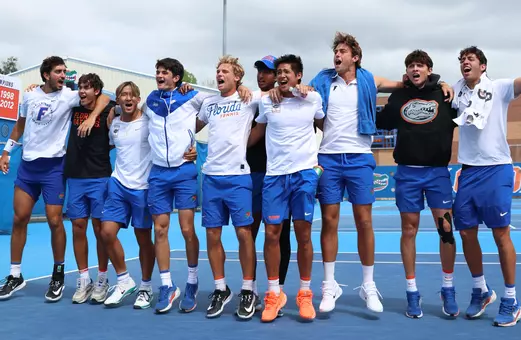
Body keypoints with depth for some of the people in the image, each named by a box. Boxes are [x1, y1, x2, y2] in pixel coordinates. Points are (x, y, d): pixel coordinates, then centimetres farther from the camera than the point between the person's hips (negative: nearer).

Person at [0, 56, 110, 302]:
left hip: (53, 166, -4)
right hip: (27, 164, 4)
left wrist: (91, 118, -28)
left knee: (54, 221, -3)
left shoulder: (69, 96, -7)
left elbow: (103, 97, -13)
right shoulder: (30, 96, 5)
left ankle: (58, 276, 13)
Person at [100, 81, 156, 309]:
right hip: (118, 184, 4)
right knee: (107, 232, -5)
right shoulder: (114, 124, 8)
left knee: (144, 238, 4)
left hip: (143, 187, -4)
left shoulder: (148, 121, -6)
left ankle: (146, 287, 21)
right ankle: (124, 281, 14)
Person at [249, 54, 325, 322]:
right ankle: (273, 294, 11)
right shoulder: (266, 101, 6)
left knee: (303, 234, 1)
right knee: (271, 233, -2)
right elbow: (258, 131, 18)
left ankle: (305, 293, 15)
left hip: (305, 173, -1)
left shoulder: (313, 99, 3)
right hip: (274, 174, 1)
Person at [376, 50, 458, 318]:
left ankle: (448, 290, 14)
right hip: (407, 172, 1)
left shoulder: (444, 95, 3)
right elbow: (379, 122, 18)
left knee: (446, 228, -3)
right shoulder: (398, 97, 8)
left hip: (438, 171, -1)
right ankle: (412, 293, 14)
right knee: (409, 229, 4)